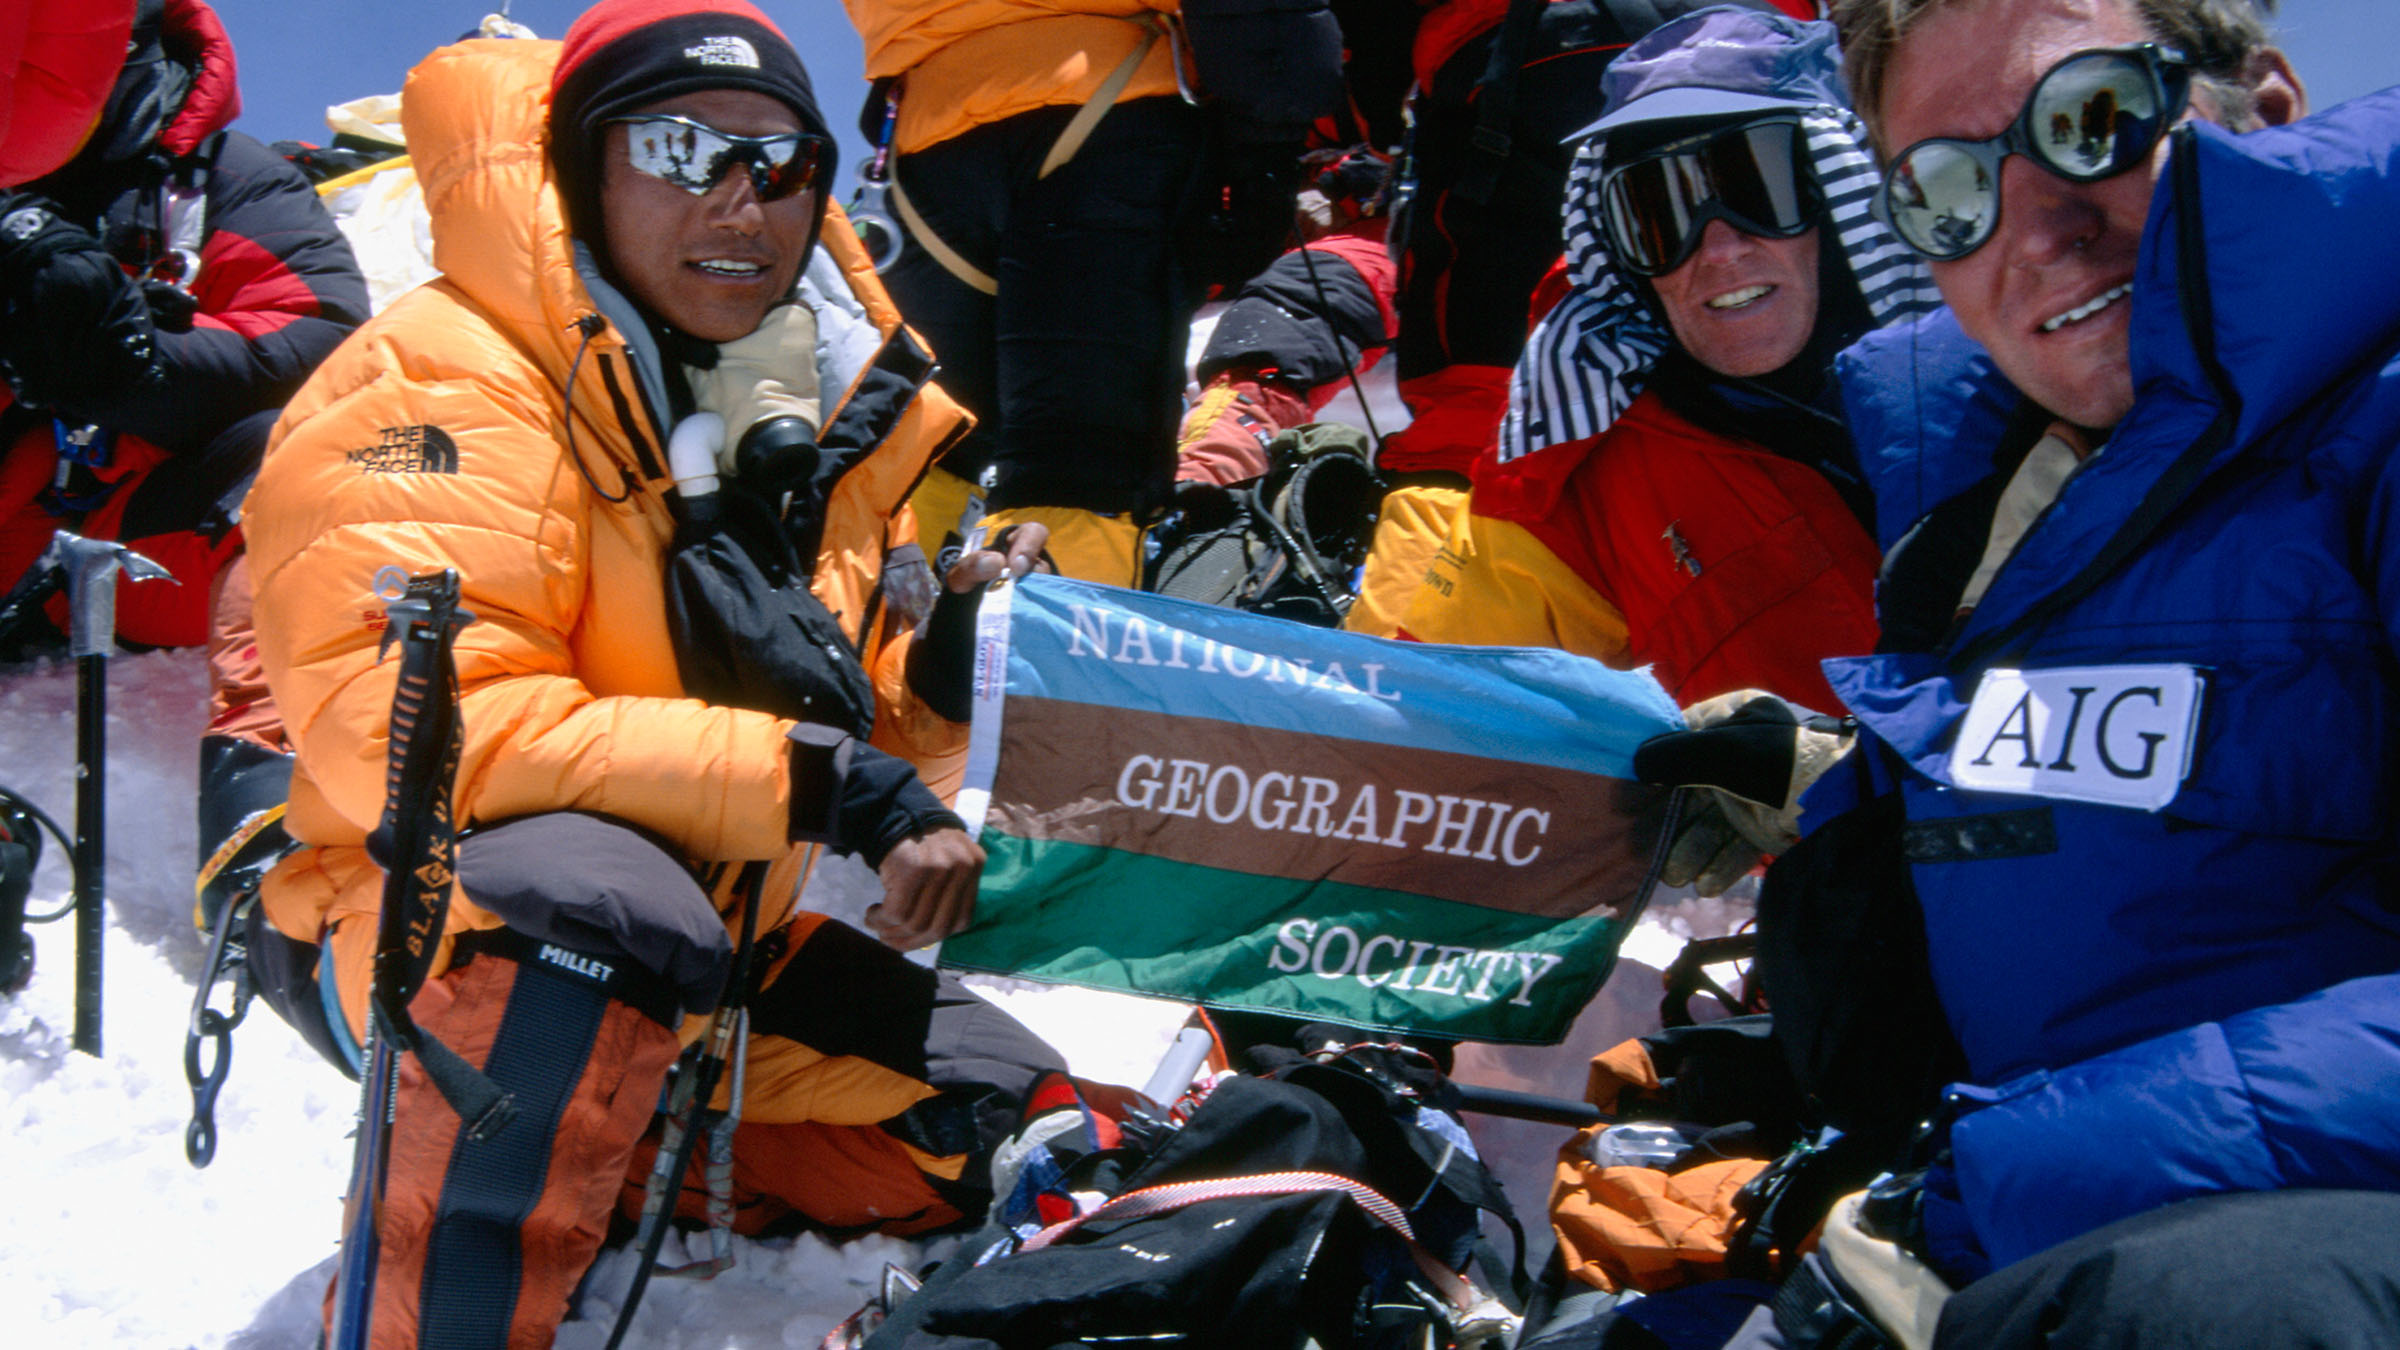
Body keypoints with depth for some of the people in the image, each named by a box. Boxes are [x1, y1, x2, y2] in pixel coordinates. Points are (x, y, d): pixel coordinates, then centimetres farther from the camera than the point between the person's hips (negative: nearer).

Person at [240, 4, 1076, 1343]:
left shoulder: (832, 413, 6)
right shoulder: (441, 380, -18)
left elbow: (873, 730, 15)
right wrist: (818, 779, -32)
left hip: (707, 951, 8)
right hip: (422, 925, -8)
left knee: (990, 1127, 5)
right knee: (591, 894, -39)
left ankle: (611, 1157, 17)